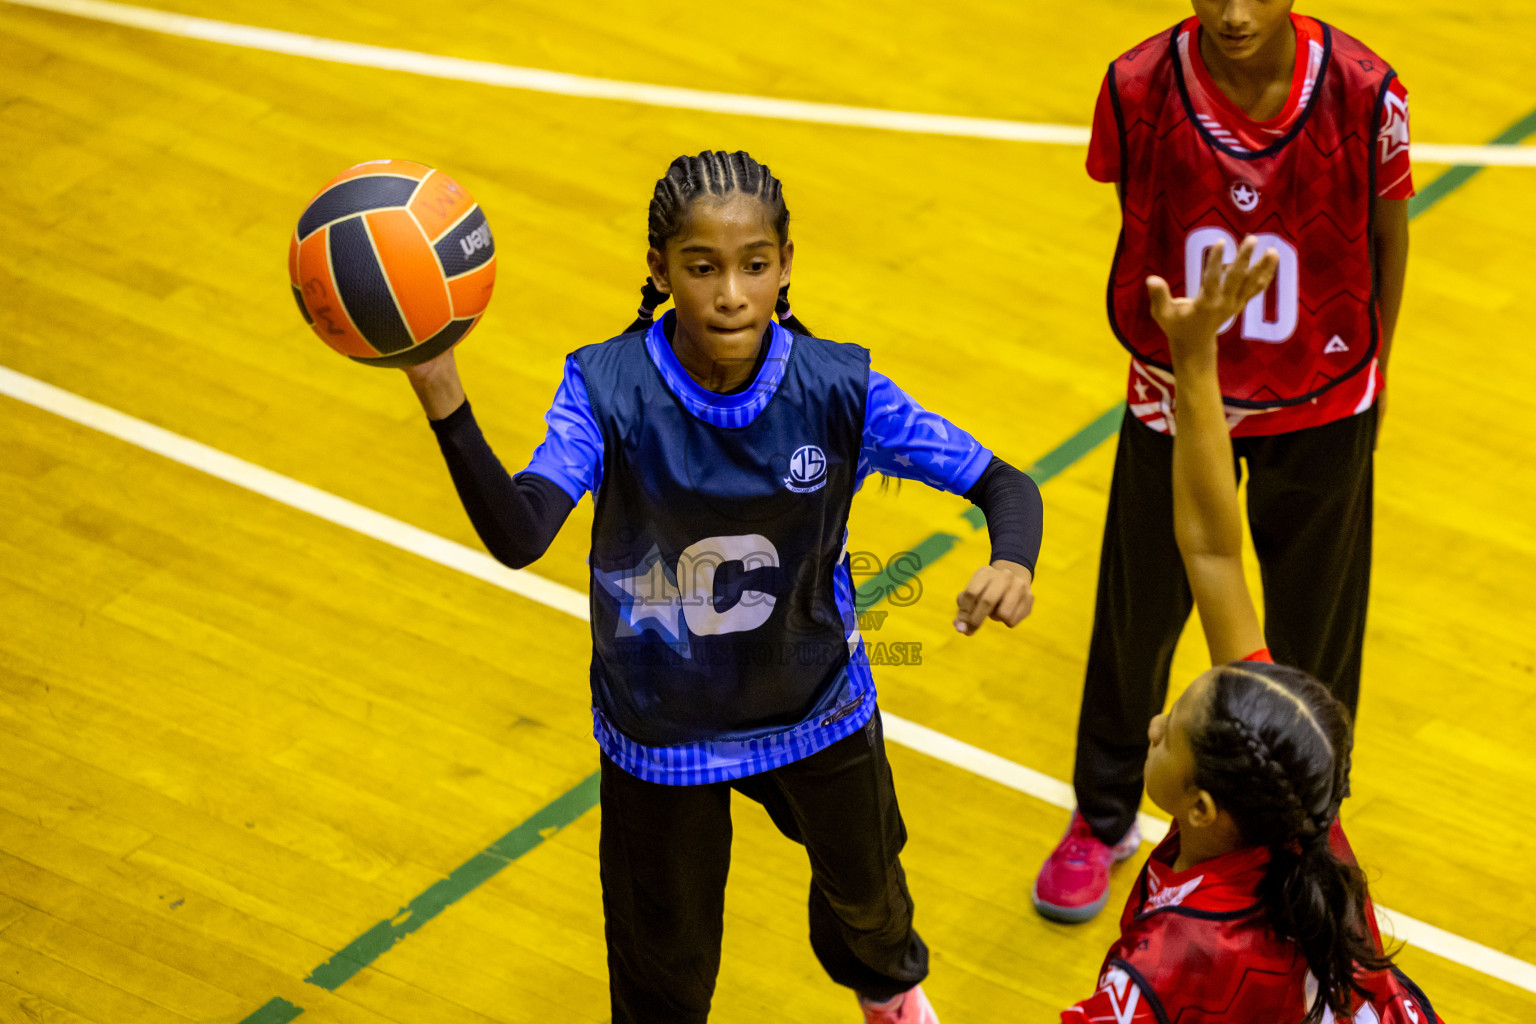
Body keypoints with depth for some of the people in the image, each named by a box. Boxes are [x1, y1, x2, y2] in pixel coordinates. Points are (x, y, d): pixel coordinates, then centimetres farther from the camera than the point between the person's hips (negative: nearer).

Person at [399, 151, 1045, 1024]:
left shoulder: (840, 391, -22)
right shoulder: (606, 390, -26)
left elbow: (1004, 484, -16)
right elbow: (518, 536, -40)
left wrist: (1013, 563, -40)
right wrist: (442, 398, -55)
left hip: (817, 706, 2)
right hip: (659, 721, -2)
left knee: (864, 886, 30)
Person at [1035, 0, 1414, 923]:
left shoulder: (1363, 93, -22)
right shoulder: (1139, 88, -22)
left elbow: (1388, 231, -4)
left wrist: (1370, 377, 7)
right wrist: (1180, 335, 2)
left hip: (1322, 407, 0)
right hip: (1176, 396, 0)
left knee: (1314, 624, 14)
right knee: (1139, 611, 15)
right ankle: (1104, 819, 40)